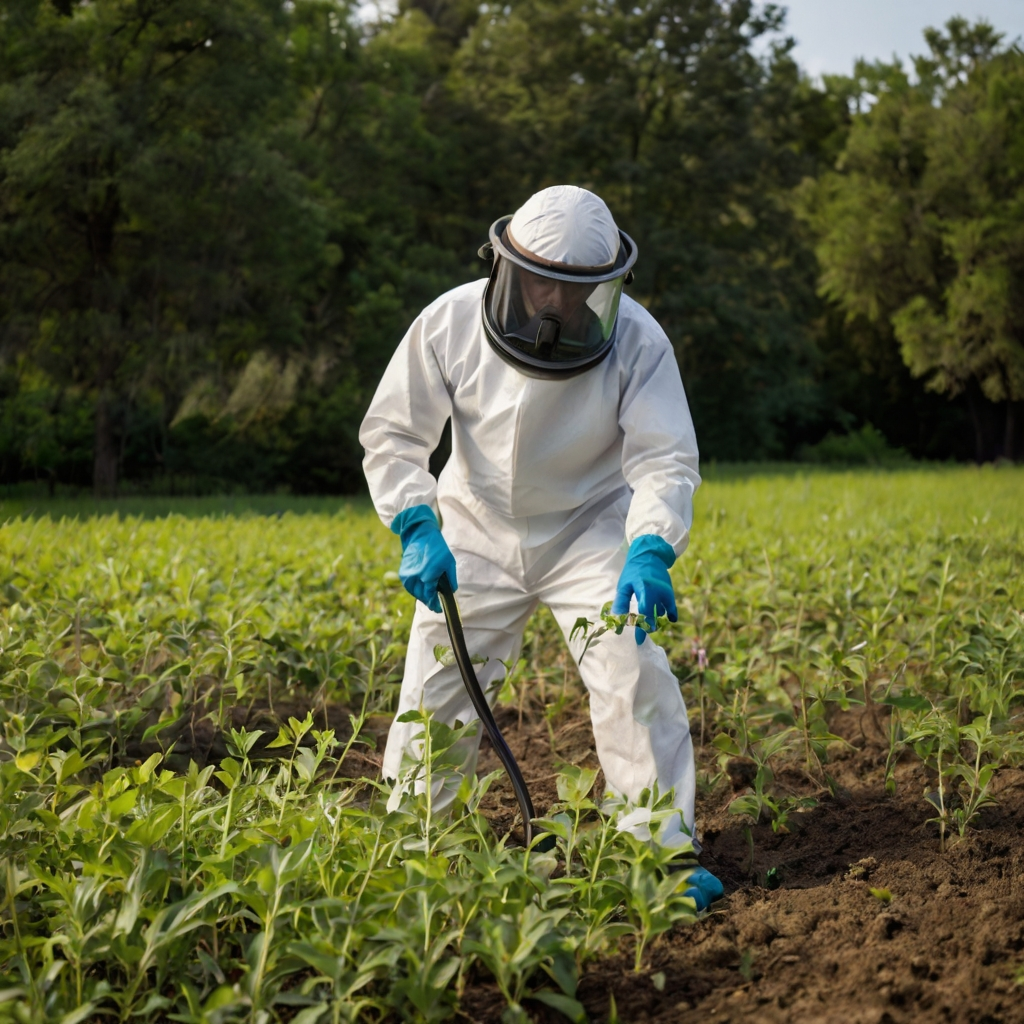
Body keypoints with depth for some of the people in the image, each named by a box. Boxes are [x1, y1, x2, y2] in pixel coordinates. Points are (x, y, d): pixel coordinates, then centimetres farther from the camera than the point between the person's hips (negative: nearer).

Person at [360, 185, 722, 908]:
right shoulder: (450, 324, -18)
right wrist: (417, 528, -24)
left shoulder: (636, 342, -22)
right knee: (436, 689, 1)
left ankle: (666, 854, -5)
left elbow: (665, 461, -23)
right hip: (478, 532, 1)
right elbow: (391, 435, -10)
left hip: (591, 532, -1)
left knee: (633, 675, -17)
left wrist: (650, 552, -41)